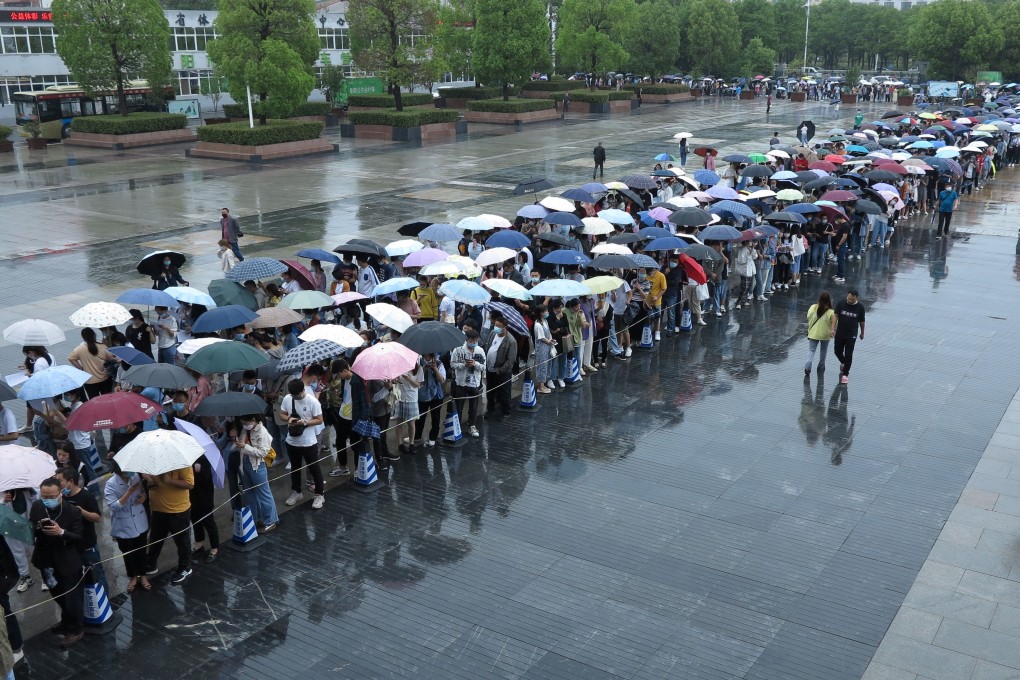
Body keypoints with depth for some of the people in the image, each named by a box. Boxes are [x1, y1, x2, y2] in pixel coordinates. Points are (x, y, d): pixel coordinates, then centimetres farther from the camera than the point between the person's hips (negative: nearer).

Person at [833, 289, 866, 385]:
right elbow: (836, 316, -7)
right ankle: (843, 363, 44)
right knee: (837, 351, 12)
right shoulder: (841, 304, -7)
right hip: (840, 333, 2)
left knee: (848, 354, -2)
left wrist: (862, 333, 13)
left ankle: (845, 374, 7)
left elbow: (862, 321, 4)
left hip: (852, 334, -2)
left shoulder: (860, 307, -8)